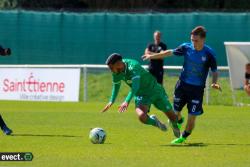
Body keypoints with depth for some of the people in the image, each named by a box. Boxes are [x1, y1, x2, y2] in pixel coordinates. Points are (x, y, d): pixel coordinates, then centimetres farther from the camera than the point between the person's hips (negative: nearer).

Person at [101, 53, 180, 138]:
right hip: (141, 95, 4)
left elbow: (135, 85, -45)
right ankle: (155, 122, 10)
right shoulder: (116, 72, -12)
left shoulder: (133, 67, -33)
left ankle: (174, 125, 44)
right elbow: (116, 85, 8)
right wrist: (111, 101, 2)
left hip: (155, 90, -4)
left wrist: (127, 101, -56)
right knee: (142, 116, -26)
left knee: (172, 116, 5)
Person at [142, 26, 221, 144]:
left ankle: (184, 137, 20)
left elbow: (214, 71, -5)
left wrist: (214, 83, -25)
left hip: (197, 88, -3)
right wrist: (151, 56, 13)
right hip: (182, 84, 3)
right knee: (175, 111, 9)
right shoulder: (186, 47, -5)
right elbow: (170, 52, 8)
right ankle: (179, 121, 46)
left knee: (192, 116, -4)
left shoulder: (209, 53, -13)